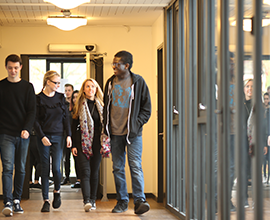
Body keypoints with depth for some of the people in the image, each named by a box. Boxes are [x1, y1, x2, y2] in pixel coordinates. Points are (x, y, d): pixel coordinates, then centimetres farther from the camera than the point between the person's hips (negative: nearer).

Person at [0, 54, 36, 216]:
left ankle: (17, 200, 15)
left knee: (21, 169, 6)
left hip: (23, 135, 2)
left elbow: (32, 111, 3)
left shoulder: (27, 87, 7)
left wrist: (27, 129, -11)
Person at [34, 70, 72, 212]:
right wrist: (42, 136, -14)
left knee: (56, 168, -8)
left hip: (58, 137, 2)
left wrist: (68, 135, 2)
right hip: (44, 137, -2)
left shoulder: (60, 97, 8)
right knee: (45, 169, 1)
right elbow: (35, 120, -4)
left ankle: (57, 191, 19)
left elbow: (66, 118, 11)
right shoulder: (39, 98, -3)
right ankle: (46, 200, 8)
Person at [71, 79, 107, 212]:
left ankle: (93, 200, 14)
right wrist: (73, 144, -3)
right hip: (82, 142, -2)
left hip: (97, 142, 2)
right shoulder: (79, 106, 4)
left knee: (94, 172, 6)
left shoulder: (100, 105, 9)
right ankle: (87, 201, -19)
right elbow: (74, 125, 4)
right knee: (85, 171, -11)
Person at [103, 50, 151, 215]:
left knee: (135, 166, -10)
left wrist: (137, 124, -9)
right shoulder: (111, 82, 10)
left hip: (133, 133, -4)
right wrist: (106, 126, 8)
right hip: (115, 133, 4)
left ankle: (140, 200, -9)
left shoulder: (138, 82, -2)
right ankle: (122, 201, 14)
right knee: (118, 168, 7)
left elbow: (146, 107, 1)